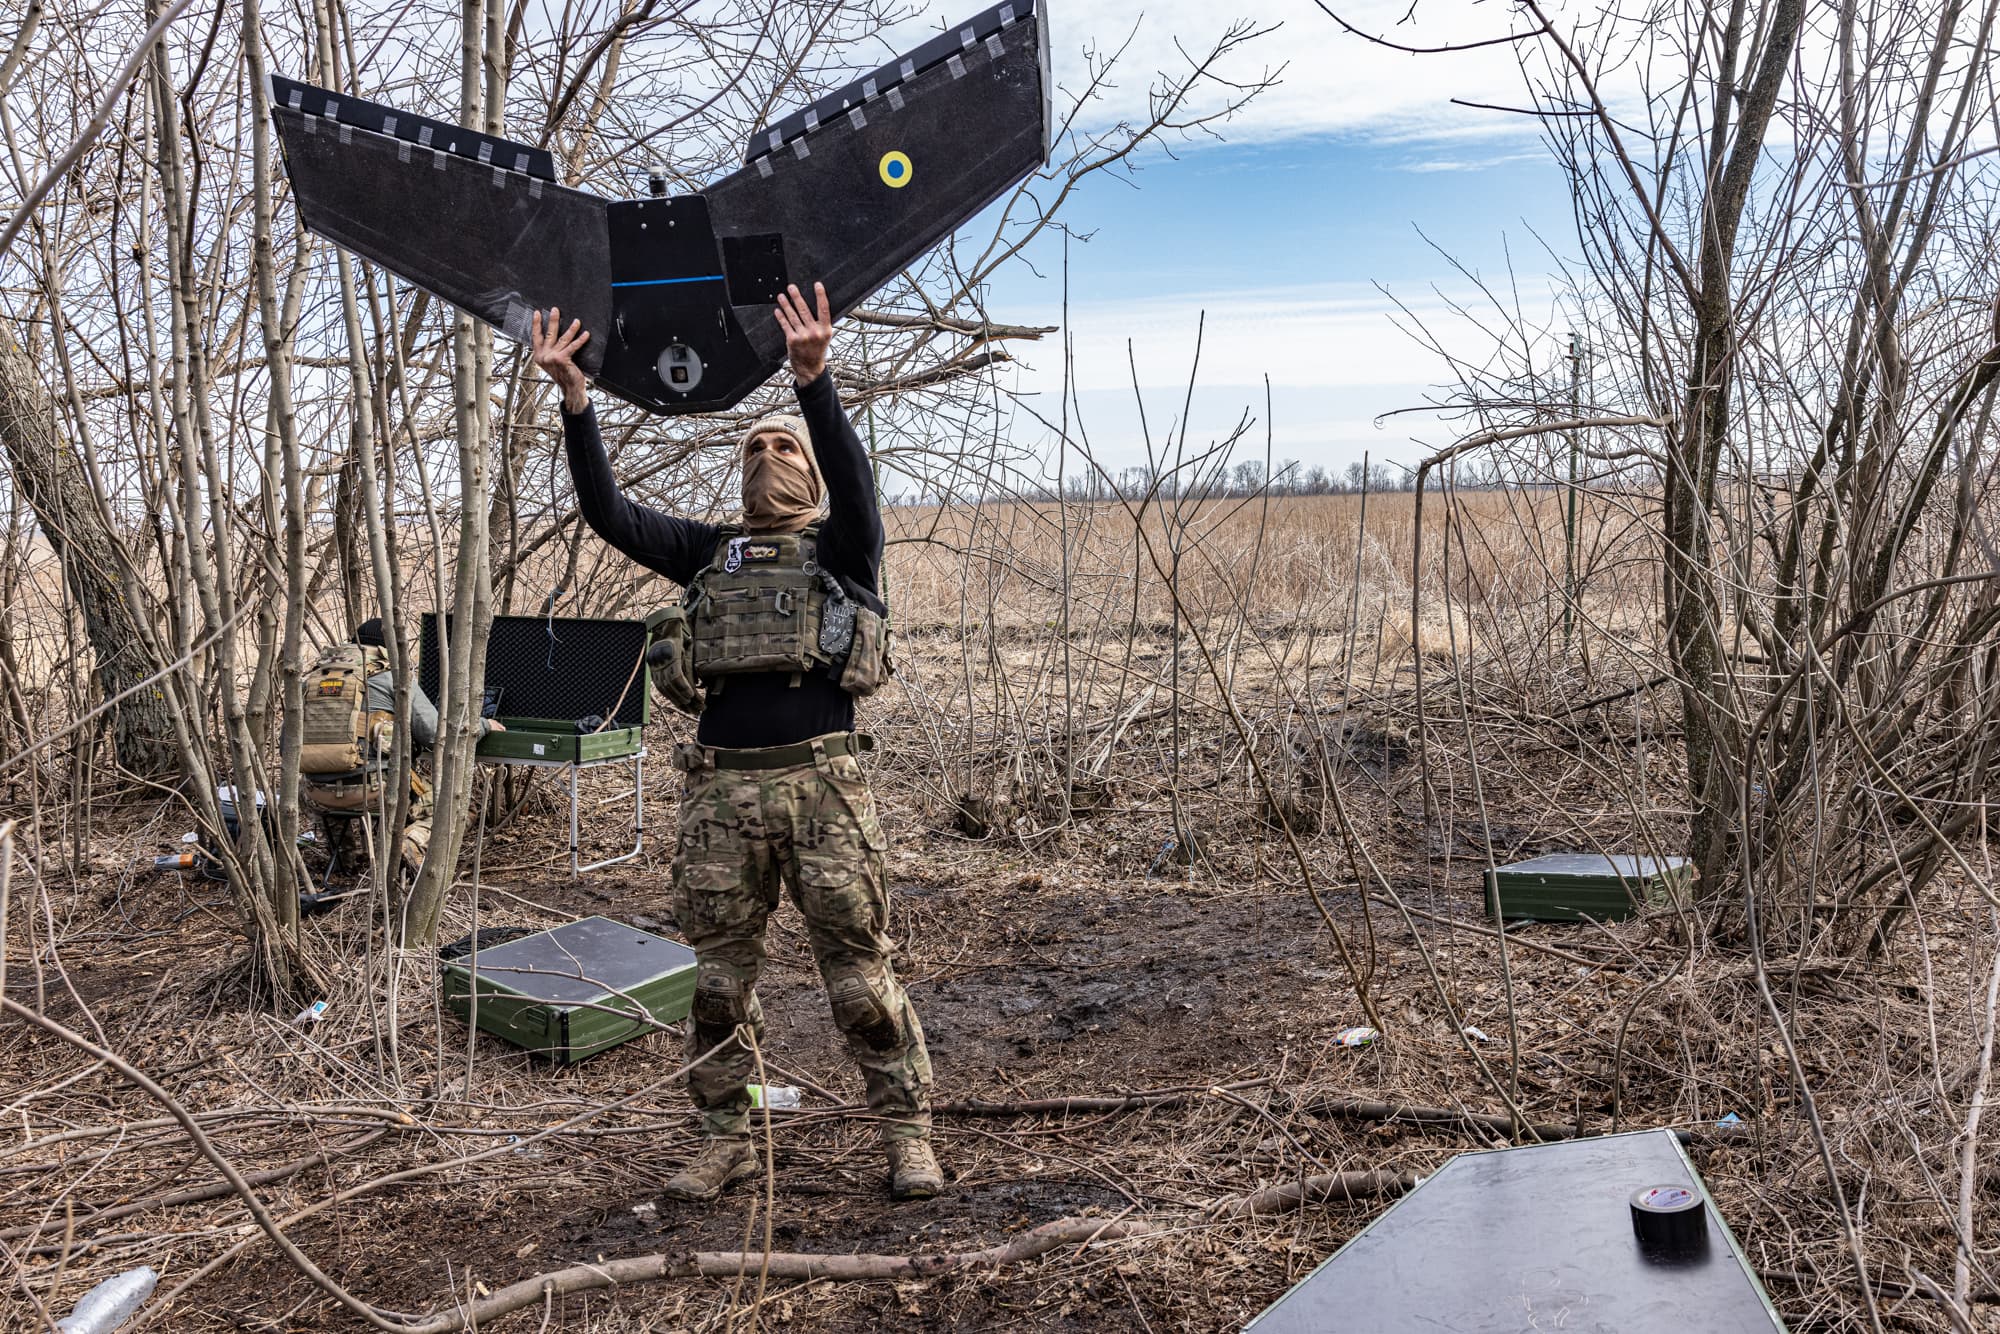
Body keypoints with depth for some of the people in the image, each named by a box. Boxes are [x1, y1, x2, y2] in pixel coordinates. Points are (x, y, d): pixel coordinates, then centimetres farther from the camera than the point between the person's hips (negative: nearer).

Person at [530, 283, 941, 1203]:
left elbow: (852, 480, -12)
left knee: (860, 973, 1)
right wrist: (575, 399, -4)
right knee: (720, 976, 11)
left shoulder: (842, 547, 9)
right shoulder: (708, 553, 18)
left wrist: (811, 377, -27)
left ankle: (907, 1132, 16)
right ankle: (724, 1137, 27)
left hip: (822, 784, -3)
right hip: (721, 790, 4)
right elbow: (608, 513, 7)